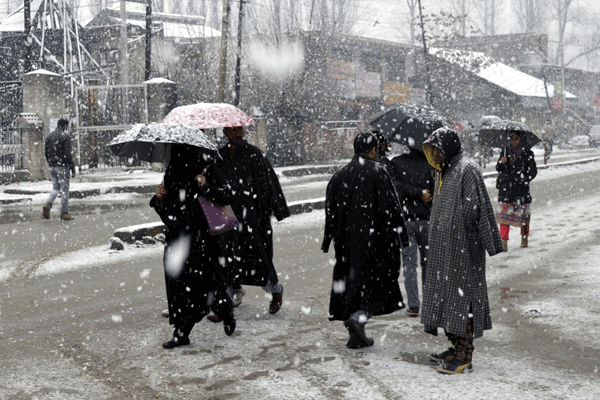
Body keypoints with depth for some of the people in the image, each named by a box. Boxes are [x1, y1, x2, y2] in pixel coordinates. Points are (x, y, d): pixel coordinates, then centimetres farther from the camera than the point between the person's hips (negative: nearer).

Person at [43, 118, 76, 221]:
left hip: (52, 166, 6)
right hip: (63, 166, -6)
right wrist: (73, 169, -11)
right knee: (64, 189, 1)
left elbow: (46, 152, 14)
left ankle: (48, 204, -10)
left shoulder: (49, 136, 10)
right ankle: (64, 213, 3)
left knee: (55, 188, 15)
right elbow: (68, 154, -15)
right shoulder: (65, 136, -11)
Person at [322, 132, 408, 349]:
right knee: (378, 280, 6)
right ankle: (358, 317, -16)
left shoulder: (339, 175, 7)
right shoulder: (377, 172, -8)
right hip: (374, 239, -5)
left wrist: (328, 240, 17)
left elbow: (330, 210, 10)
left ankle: (356, 336, 14)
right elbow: (391, 206, -11)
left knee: (351, 282, 12)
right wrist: (401, 234, -3)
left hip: (347, 242, 5)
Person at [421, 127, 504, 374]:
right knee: (446, 293, 13)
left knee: (461, 295, -6)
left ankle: (464, 357, -2)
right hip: (443, 247, 10)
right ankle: (457, 347, 23)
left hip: (462, 247, -9)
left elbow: (478, 209, -16)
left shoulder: (467, 170, -13)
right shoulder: (443, 171, 15)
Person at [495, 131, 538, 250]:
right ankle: (504, 241, -4)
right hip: (506, 187, 2)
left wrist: (525, 180, -11)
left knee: (523, 213, 5)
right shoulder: (506, 151, 10)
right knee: (504, 213, -5)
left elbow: (533, 171, 4)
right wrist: (501, 162, -13)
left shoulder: (527, 153, 2)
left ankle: (524, 238, 24)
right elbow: (498, 169, 8)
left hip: (521, 188, -2)